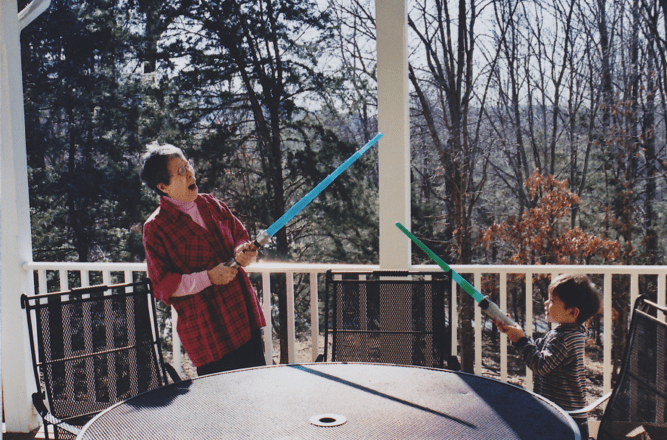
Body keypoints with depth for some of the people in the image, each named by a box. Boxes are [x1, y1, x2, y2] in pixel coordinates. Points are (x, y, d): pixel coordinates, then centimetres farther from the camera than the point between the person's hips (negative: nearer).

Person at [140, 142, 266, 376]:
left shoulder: (211, 204, 8)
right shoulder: (155, 228, -9)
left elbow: (240, 235, 18)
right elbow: (162, 286, -11)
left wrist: (242, 252, -6)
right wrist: (208, 277, -18)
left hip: (245, 318, 6)